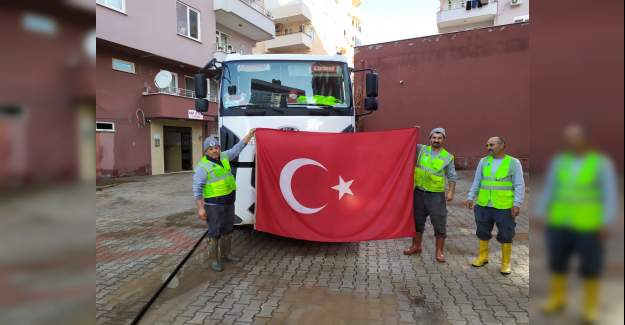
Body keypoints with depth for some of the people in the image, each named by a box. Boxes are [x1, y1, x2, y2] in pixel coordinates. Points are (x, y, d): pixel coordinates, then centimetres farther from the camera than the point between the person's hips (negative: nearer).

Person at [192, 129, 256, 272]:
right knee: (214, 233, 1)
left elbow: (237, 148, 16)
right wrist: (200, 208, -20)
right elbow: (197, 189, -16)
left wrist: (250, 134, 18)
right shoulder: (202, 166, -15)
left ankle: (225, 254, 34)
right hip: (214, 205, -7)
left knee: (227, 230, 18)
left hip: (229, 202, 7)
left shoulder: (224, 157, 4)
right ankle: (213, 259, 15)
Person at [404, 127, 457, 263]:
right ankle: (416, 246, 30)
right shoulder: (421, 149, 3)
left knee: (439, 224, 3)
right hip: (419, 192, 2)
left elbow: (452, 177, 1)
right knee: (417, 221, 14)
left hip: (437, 195, -2)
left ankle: (439, 251, 18)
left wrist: (451, 192, -8)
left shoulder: (448, 157, 0)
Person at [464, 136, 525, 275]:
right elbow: (476, 182, 10)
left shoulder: (513, 162, -1)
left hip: (504, 207, -3)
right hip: (483, 205, 3)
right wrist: (470, 197, 3)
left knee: (505, 236, 7)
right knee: (483, 232, 13)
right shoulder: (483, 161, 7)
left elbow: (519, 186, -3)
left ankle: (505, 263, 22)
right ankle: (483, 257, 30)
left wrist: (517, 204, -11)